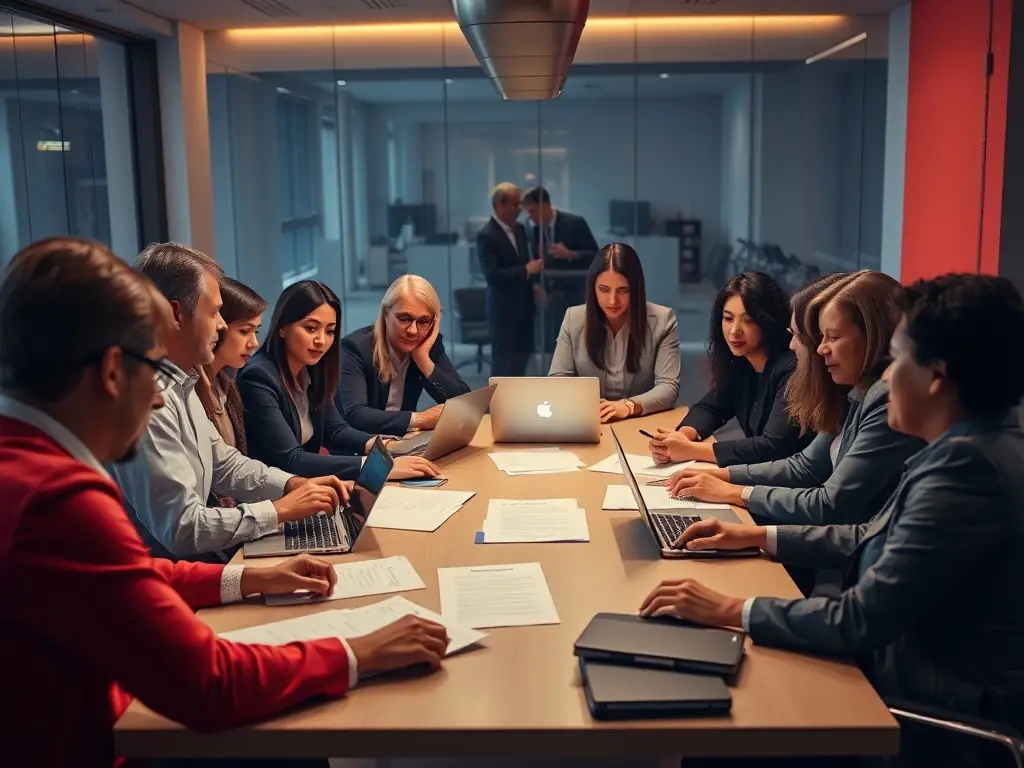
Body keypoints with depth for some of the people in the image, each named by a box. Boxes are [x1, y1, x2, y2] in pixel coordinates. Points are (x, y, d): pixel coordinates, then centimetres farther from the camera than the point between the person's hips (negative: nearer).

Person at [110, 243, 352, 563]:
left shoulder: (179, 383, 8)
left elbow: (223, 464, 18)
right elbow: (182, 529, -26)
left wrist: (294, 485, 3)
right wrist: (281, 510, -15)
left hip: (197, 553, 9)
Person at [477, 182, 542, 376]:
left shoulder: (518, 229, 9)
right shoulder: (486, 236, -16)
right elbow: (492, 275, -23)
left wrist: (534, 285, 1)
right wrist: (527, 270, -24)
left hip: (523, 305, 8)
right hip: (503, 308, -8)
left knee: (522, 355, 14)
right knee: (503, 360, 1)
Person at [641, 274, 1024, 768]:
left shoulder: (968, 467, -28)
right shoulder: (974, 446, 3)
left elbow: (862, 620, -27)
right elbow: (876, 541, 14)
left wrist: (729, 611, -18)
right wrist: (757, 536, 13)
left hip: (937, 718, -8)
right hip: (912, 671, 8)